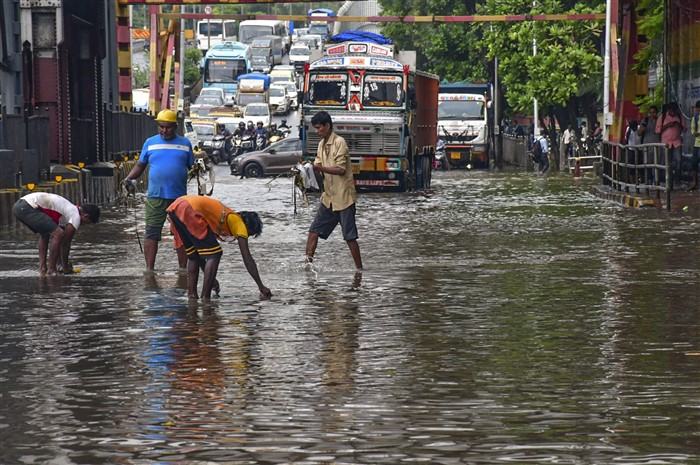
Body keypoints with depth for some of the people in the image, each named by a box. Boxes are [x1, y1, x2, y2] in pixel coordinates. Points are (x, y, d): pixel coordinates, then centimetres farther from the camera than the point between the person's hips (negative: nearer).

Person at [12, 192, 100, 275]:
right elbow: (65, 243, 1)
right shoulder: (76, 217, -3)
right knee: (58, 234, -10)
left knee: (45, 233, 29)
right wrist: (65, 267, 12)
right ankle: (51, 270, -4)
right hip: (27, 208, -10)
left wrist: (59, 264, 32)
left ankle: (42, 268, 22)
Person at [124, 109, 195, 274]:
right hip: (155, 197, -1)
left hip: (179, 197, 1)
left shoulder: (185, 143, 8)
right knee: (152, 234, -4)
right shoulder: (150, 143, 8)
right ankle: (149, 268, -1)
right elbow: (140, 166, 10)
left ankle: (183, 267, 13)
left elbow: (192, 167, 11)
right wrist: (129, 177, -6)